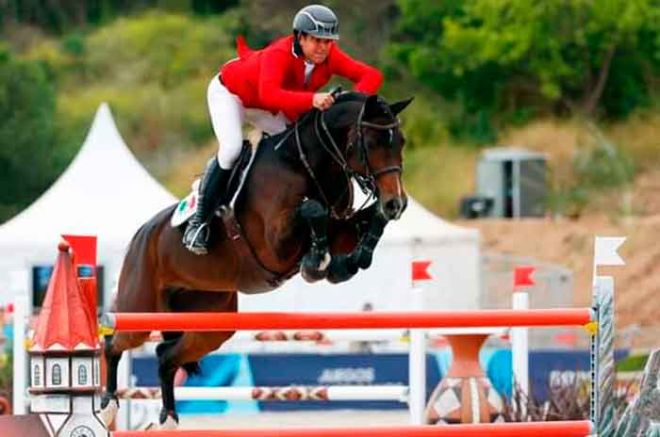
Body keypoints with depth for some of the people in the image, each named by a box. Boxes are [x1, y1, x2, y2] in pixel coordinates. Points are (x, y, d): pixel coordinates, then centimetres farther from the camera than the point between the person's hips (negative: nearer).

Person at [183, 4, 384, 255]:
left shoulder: (329, 57, -24)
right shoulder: (279, 55, -42)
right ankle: (199, 220, -14)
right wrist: (311, 99, -72)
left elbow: (371, 75, -26)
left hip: (267, 110, 7)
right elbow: (269, 94, -59)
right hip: (229, 92, -7)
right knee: (232, 149, -25)